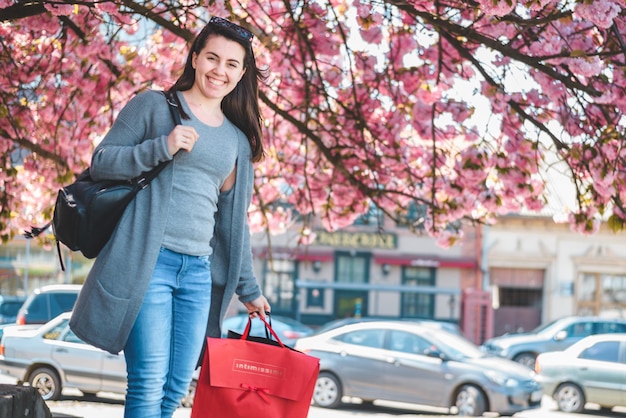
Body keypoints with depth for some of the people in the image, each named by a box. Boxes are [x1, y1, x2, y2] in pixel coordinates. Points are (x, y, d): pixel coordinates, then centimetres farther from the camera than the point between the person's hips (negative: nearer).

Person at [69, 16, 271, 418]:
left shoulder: (238, 141, 18)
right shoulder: (153, 106, 5)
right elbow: (100, 161, -1)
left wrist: (248, 289, 22)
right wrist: (162, 147, -14)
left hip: (199, 272, 5)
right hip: (147, 261, -5)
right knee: (149, 384, -11)